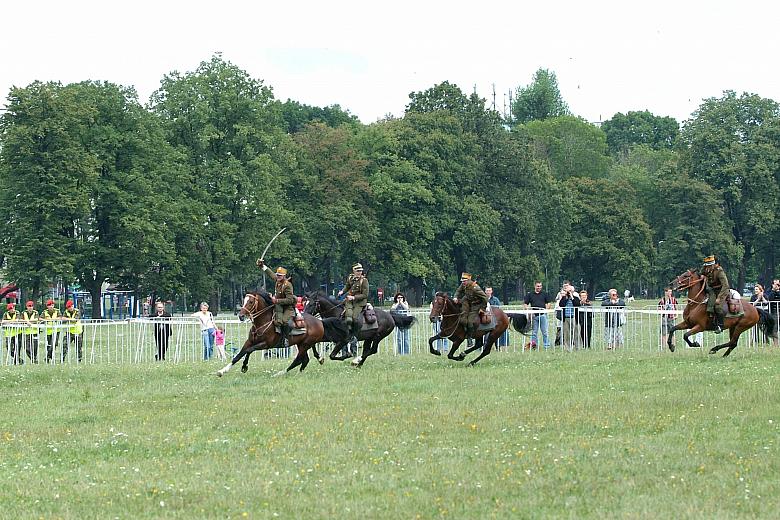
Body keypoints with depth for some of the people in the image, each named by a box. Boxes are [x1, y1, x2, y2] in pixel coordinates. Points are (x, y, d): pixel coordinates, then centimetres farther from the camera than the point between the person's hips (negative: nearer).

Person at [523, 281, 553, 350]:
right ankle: (534, 344, 12)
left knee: (545, 331, -1)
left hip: (543, 315, -1)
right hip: (534, 315, 1)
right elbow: (525, 304, 10)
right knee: (534, 332, 6)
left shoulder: (545, 294, 8)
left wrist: (546, 309, -7)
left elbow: (549, 303, 10)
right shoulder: (530, 295, 9)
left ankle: (547, 346, 2)